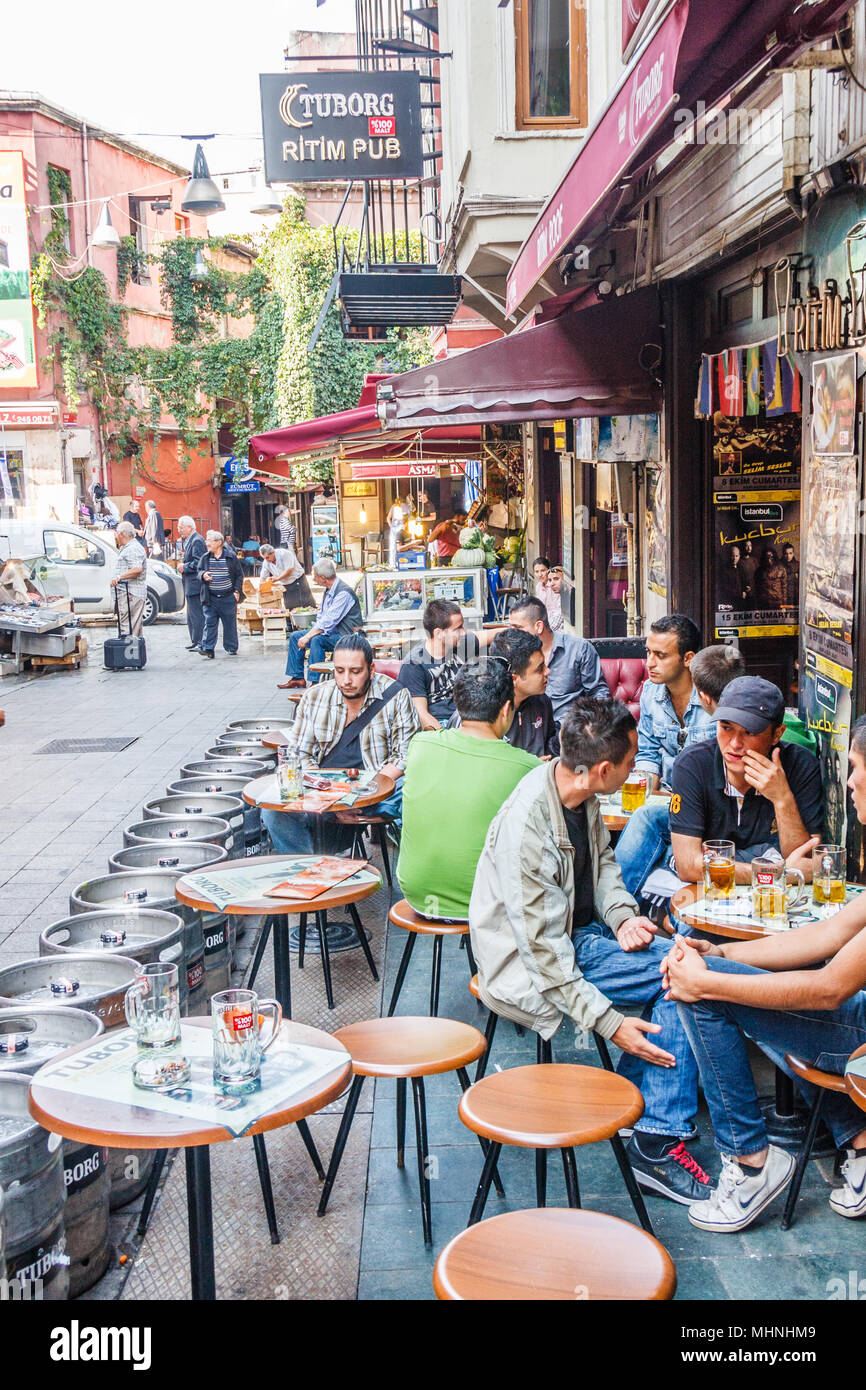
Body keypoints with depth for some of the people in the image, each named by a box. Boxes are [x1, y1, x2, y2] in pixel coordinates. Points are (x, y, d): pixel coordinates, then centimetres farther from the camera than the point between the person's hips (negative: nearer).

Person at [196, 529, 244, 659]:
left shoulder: (231, 557, -2)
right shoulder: (205, 558, 6)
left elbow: (239, 575, 3)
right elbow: (199, 571, 14)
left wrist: (237, 591, -4)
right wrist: (203, 575, -11)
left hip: (228, 597, -2)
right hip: (211, 598, 2)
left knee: (230, 623, 8)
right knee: (210, 623, -4)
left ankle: (231, 648, 20)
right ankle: (207, 648, -7)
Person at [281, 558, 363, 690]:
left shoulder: (343, 592, -20)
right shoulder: (328, 591, 10)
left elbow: (329, 621, -26)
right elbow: (322, 616, 18)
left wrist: (308, 636, -25)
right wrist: (310, 633, 0)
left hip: (345, 635, -10)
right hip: (330, 632, 10)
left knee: (317, 640, -34)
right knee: (295, 636, 5)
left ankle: (315, 683, -30)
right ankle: (297, 678, 6)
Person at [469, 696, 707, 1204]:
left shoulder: (579, 790, -5)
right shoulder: (527, 828, -30)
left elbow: (601, 859, 13)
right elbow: (546, 955, -26)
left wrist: (623, 916, -5)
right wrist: (610, 1023, -25)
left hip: (579, 931, 9)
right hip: (529, 971, -9)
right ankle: (658, 1144, -10)